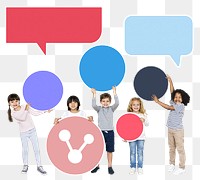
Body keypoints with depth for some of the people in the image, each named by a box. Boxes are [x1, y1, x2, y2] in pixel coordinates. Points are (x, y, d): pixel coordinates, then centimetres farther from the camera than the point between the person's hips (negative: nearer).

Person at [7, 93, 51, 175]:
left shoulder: (25, 106, -6)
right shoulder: (13, 113, -11)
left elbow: (35, 113, -5)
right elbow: (23, 118, -24)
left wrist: (45, 110, -14)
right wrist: (26, 109, -28)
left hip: (32, 130, 1)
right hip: (23, 133, -1)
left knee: (36, 149, 2)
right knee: (25, 150, 5)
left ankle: (39, 166, 9)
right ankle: (25, 165, 23)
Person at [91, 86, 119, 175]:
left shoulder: (111, 109, 3)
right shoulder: (99, 109, 2)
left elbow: (117, 103, -15)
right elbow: (94, 105, -17)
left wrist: (114, 93, -22)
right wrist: (94, 94, -24)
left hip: (110, 132, 0)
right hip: (101, 132, 0)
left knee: (110, 150, 5)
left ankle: (110, 166, 15)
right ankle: (97, 166, 18)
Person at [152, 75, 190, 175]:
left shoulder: (181, 106, -16)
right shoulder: (174, 104, 3)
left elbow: (168, 107, -20)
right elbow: (172, 92, 2)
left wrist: (157, 101, -18)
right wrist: (170, 81, -3)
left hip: (178, 130, -7)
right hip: (170, 130, 7)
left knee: (180, 149, 1)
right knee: (171, 148, 16)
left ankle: (182, 168, 8)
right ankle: (172, 164, 29)